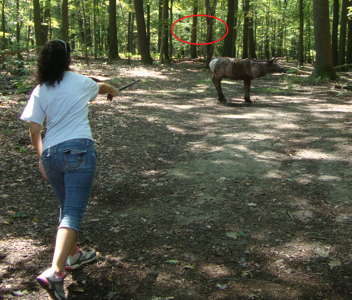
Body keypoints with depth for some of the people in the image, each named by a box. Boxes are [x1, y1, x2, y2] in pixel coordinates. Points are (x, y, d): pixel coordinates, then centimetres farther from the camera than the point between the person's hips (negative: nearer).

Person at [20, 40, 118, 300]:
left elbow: (34, 130, 2)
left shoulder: (40, 91, 7)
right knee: (73, 213, -10)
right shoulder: (80, 82, 5)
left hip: (51, 153, 4)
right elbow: (102, 87, 29)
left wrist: (41, 157, 15)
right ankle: (55, 271, -23)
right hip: (79, 150, -4)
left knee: (67, 208, 23)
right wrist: (113, 90, 51)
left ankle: (74, 254, 39)